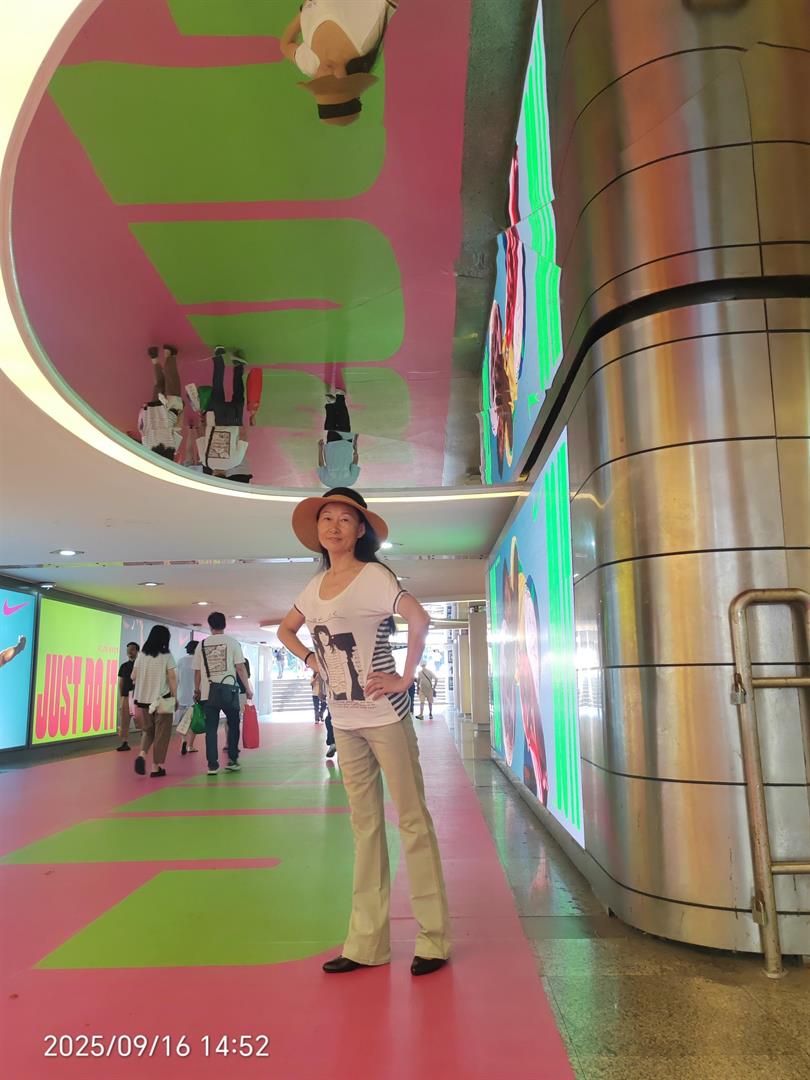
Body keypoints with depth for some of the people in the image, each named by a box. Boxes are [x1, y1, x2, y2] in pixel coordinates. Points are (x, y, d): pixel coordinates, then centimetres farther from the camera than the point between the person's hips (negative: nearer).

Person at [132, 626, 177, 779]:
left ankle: (142, 754, -4)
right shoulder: (167, 656, -7)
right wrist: (174, 695, -1)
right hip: (162, 699, -4)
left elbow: (133, 677, 6)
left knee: (148, 729, 20)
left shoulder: (141, 655, 3)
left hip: (144, 699, 4)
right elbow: (172, 677, -10)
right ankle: (156, 767, 8)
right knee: (161, 733, 6)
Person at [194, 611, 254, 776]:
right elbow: (240, 668, -5)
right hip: (228, 690, -2)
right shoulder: (232, 642, 0)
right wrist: (248, 689, 1)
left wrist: (197, 691, 19)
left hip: (208, 691, 2)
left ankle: (212, 765, 4)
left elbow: (197, 671, 7)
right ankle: (232, 760, 12)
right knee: (233, 724, 14)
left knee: (211, 728, 5)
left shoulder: (202, 645, 6)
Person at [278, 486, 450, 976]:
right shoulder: (316, 586, 10)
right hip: (344, 720, 7)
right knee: (365, 825, 12)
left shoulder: (373, 576, -9)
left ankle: (435, 938, 14)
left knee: (413, 819, 2)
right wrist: (313, 660, 10)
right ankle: (367, 942, 22)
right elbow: (286, 630, 25)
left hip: (384, 715, -7)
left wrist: (405, 677, -20)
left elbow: (419, 618, -22)